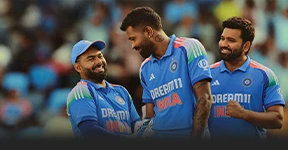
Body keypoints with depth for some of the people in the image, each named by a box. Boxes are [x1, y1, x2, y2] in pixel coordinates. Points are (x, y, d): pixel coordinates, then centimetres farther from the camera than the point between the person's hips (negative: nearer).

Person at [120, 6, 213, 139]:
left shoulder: (189, 48, -7)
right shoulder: (146, 68, 11)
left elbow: (204, 98, -12)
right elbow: (150, 115, 13)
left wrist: (195, 137, -18)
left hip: (190, 133, -5)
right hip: (158, 134, 5)